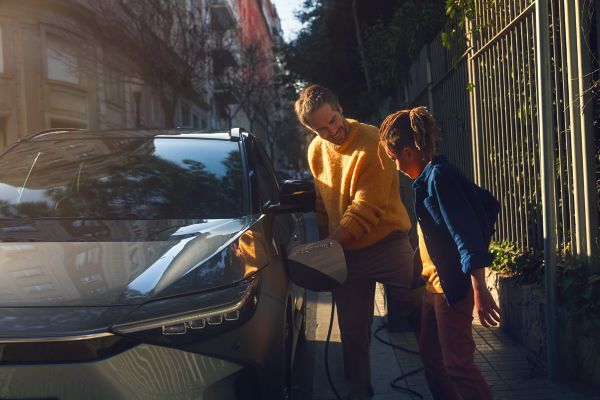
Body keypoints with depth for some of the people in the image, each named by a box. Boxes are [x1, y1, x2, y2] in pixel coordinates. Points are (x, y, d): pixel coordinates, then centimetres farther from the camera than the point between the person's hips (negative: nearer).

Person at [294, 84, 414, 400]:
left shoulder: (372, 142, -18)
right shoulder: (316, 150, 2)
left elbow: (366, 210, -20)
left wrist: (329, 246, -18)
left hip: (386, 245, -5)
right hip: (344, 252, 5)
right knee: (352, 332, 13)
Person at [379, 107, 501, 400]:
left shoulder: (440, 175, -19)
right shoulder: (429, 176, 10)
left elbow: (468, 234, -25)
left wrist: (479, 290, -27)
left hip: (452, 286, -10)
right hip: (433, 284, 10)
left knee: (457, 364, -3)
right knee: (430, 354, 19)